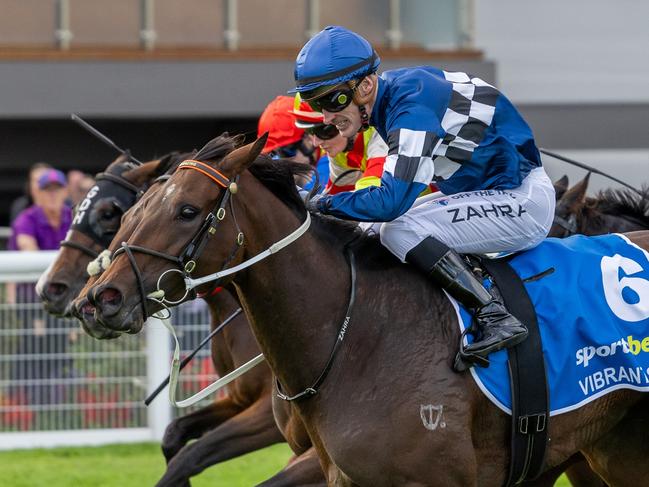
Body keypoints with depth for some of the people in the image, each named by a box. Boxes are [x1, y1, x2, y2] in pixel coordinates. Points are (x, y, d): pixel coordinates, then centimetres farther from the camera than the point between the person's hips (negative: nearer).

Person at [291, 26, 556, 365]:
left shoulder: (412, 107, -25)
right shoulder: (391, 91, 4)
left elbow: (391, 201, -30)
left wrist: (322, 204, -18)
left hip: (523, 200, -10)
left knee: (400, 232, -23)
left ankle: (496, 319, -24)